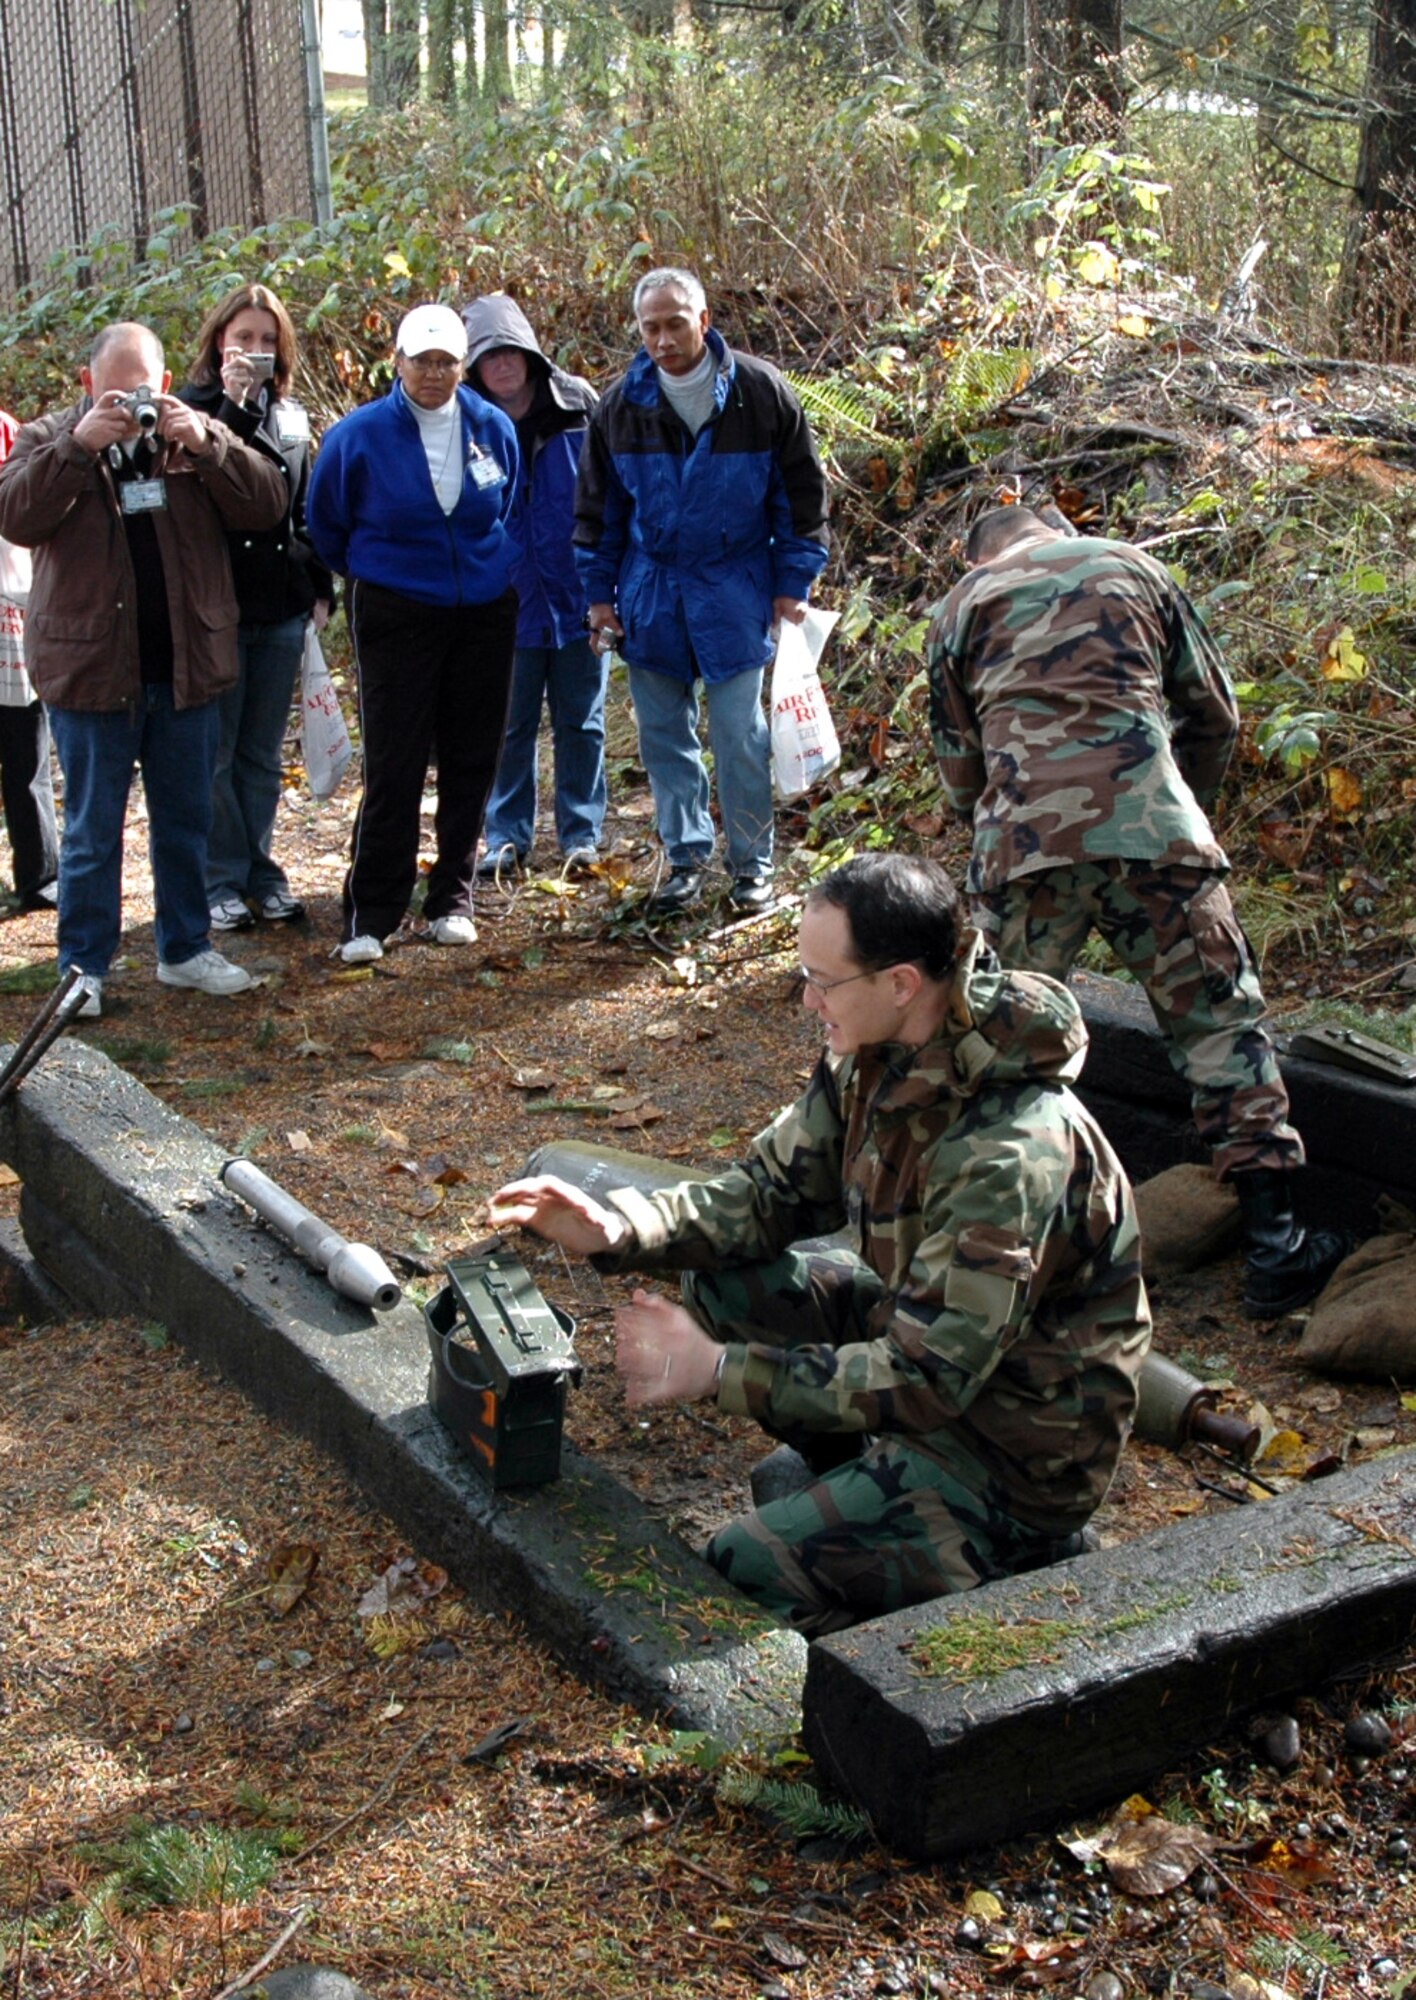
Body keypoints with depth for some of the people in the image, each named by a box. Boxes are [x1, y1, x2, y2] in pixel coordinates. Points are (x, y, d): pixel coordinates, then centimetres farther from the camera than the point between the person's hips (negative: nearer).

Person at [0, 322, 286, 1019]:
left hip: (187, 669, 3)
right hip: (91, 669, -3)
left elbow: (266, 504, -6)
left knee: (186, 821, 14)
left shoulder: (198, 438, 5)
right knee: (92, 830, 4)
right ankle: (83, 966, 13)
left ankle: (185, 948, 27)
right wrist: (79, 446, -27)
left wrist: (206, 444, -20)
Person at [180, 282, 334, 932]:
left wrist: (319, 587, 13)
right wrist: (233, 405, -21)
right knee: (216, 754, 1)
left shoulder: (289, 416, 14)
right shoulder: (194, 408, -2)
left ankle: (261, 872, 19)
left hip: (281, 610, 5)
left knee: (263, 755, 11)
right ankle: (222, 879, 10)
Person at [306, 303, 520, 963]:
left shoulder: (494, 429, 1)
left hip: (485, 613, 3)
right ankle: (369, 916, 2)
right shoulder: (360, 435, -8)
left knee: (471, 762, 7)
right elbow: (325, 524, 8)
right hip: (395, 616, -3)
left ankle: (452, 901, 19)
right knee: (392, 769, -6)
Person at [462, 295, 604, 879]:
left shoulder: (577, 405, -3)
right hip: (509, 602, 0)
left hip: (579, 596, 0)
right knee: (509, 724, 8)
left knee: (580, 720, 8)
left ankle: (581, 834, 20)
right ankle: (506, 835, 20)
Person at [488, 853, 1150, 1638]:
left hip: (1019, 1451, -8)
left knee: (738, 1574, -15)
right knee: (724, 1280, 3)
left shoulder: (1012, 1153, -33)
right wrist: (617, 1228, -13)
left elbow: (925, 1379, -30)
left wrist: (718, 1370, -28)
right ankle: (869, 1475, 12)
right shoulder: (875, 1054, -8)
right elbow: (773, 1189, 3)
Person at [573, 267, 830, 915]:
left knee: (740, 735, 0)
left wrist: (792, 582, -2)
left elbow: (801, 492, 1)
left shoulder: (761, 393, -7)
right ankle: (685, 858, 20)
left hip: (734, 594, -3)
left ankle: (752, 865, 13)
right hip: (650, 595, 3)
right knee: (663, 735, 8)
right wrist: (599, 592, 7)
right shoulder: (621, 405, 0)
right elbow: (597, 508, 10)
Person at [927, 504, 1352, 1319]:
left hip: (1022, 846, 1)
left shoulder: (962, 605, 19)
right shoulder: (1134, 568, 20)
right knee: (1221, 1022, 8)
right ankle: (1275, 1244, 7)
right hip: (1149, 830, 0)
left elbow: (959, 763, 17)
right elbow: (1215, 716, 19)